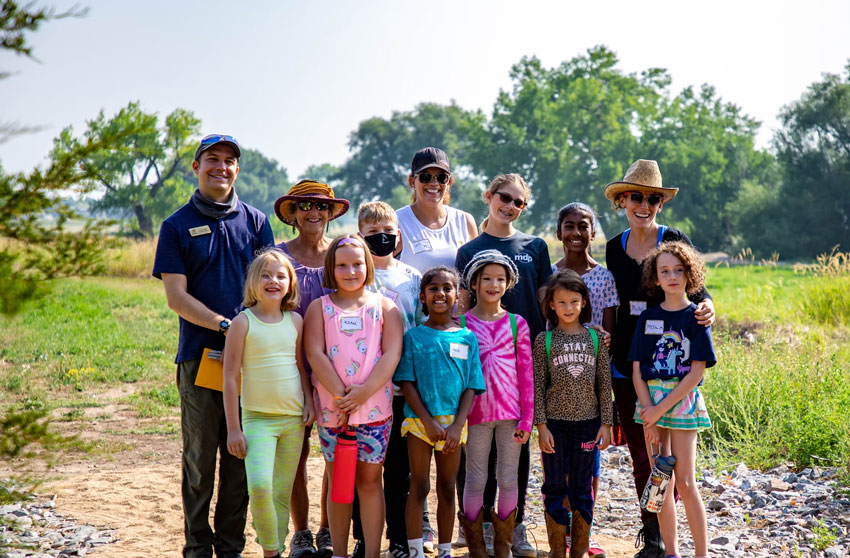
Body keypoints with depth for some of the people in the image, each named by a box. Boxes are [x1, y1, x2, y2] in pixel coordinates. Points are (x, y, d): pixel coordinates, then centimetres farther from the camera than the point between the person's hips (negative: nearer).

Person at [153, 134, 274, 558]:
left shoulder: (255, 221, 12)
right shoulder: (177, 226, 4)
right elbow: (176, 297, -2)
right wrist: (225, 324, -14)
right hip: (200, 354, -2)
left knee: (241, 457, 5)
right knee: (199, 458, 2)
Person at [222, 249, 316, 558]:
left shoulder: (295, 321, 6)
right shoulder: (243, 322, -6)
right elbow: (230, 378, -6)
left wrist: (309, 401, 4)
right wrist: (233, 428, -9)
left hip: (293, 418, 4)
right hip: (257, 417, -4)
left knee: (283, 493, 7)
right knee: (259, 486, -20)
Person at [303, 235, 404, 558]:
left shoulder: (384, 307, 6)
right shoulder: (319, 308, 6)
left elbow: (391, 355, -4)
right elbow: (315, 354, -4)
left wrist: (363, 393, -15)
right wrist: (340, 395, -14)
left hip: (374, 406, 0)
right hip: (331, 407, 1)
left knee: (370, 479, 3)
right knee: (338, 482, 6)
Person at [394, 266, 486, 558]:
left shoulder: (467, 337, 5)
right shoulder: (413, 336, 0)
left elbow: (471, 388, 3)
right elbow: (407, 384, -3)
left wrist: (456, 426, -8)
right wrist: (429, 421, -12)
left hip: (453, 424, 2)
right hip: (419, 420, -2)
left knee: (447, 489, 10)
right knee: (419, 487, -1)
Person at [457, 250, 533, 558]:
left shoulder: (517, 323, 5)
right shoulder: (461, 324, 0)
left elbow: (527, 374, 4)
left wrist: (526, 418, -1)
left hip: (510, 411, 1)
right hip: (476, 412, -1)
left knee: (508, 479, 7)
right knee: (476, 480, 5)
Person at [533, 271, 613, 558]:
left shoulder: (595, 338, 3)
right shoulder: (544, 340, -1)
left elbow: (604, 384, 5)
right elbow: (537, 386, -2)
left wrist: (606, 423, 1)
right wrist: (541, 425, -7)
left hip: (587, 422, 1)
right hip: (555, 422, -1)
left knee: (582, 488, 7)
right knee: (555, 487, 4)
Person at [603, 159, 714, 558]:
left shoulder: (675, 241, -2)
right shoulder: (614, 248, 10)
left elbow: (697, 291, -2)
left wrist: (706, 308, -24)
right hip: (625, 364, 4)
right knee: (639, 452, 8)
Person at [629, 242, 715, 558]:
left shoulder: (696, 316, -3)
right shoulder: (648, 318, 7)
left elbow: (697, 372, -9)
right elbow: (637, 371, 4)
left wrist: (661, 409, -13)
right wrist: (650, 418, -7)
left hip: (682, 401, -3)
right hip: (650, 401, 3)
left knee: (684, 482, -6)